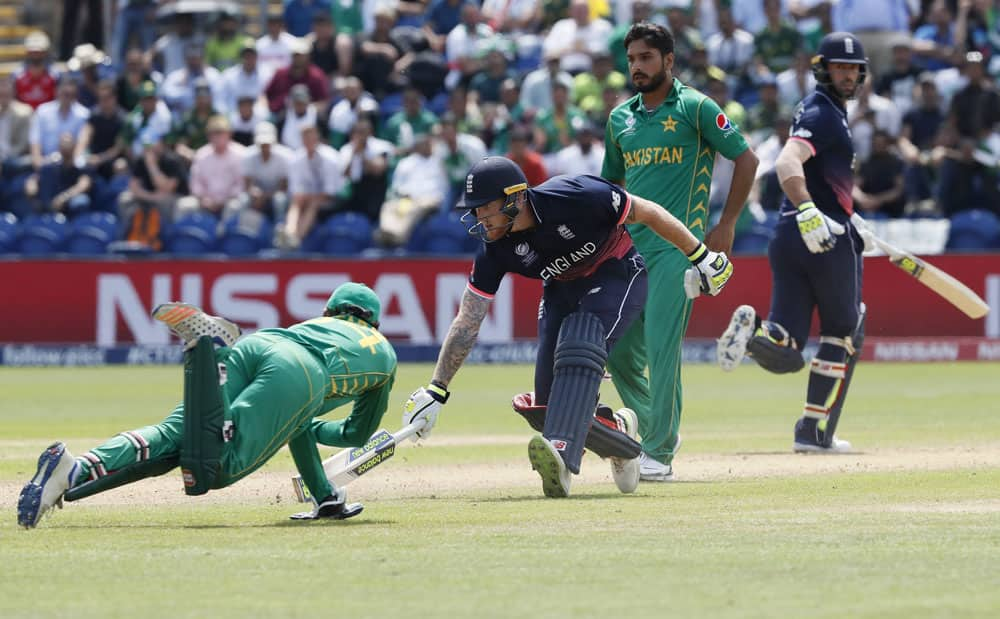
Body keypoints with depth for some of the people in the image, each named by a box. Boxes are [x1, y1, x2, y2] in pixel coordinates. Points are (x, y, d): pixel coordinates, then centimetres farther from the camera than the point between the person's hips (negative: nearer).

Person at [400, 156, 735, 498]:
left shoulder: (574, 197, -31)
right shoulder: (496, 248, -17)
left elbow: (648, 213, -17)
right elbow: (467, 322, -11)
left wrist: (701, 257, -9)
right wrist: (435, 391, -15)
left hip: (616, 278, -5)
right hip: (562, 291, 5)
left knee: (578, 350, -33)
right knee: (549, 403, -6)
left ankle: (561, 453, -50)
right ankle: (617, 430, 25)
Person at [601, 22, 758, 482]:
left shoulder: (695, 108, -2)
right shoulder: (620, 118, 15)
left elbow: (746, 159, -1)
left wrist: (727, 224, -5)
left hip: (678, 248, -6)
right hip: (631, 249, 6)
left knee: (661, 346, -13)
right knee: (618, 349, 4)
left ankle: (660, 453, -10)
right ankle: (657, 431, 24)